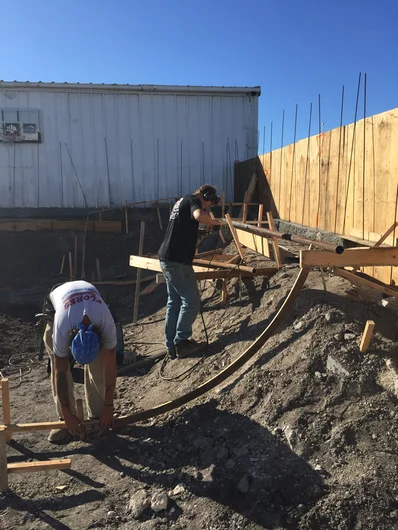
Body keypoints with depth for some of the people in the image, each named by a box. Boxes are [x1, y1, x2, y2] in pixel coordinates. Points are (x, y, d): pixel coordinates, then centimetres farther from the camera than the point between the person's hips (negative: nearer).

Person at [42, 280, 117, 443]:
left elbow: (110, 367, -28)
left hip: (90, 304, 1)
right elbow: (60, 372, -30)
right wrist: (68, 415, -25)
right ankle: (63, 419, 0)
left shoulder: (106, 323, -39)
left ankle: (96, 414, 6)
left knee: (97, 364, -10)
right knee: (57, 366, -13)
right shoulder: (62, 327, -42)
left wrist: (108, 407, -22)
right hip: (56, 305, -1)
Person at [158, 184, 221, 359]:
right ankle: (181, 342, 6)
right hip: (176, 260, -10)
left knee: (174, 302, 14)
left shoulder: (182, 201, 22)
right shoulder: (192, 200, -7)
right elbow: (199, 216, -30)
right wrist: (215, 222, -12)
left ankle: (171, 345, 18)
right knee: (191, 301, 0)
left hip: (167, 258, 10)